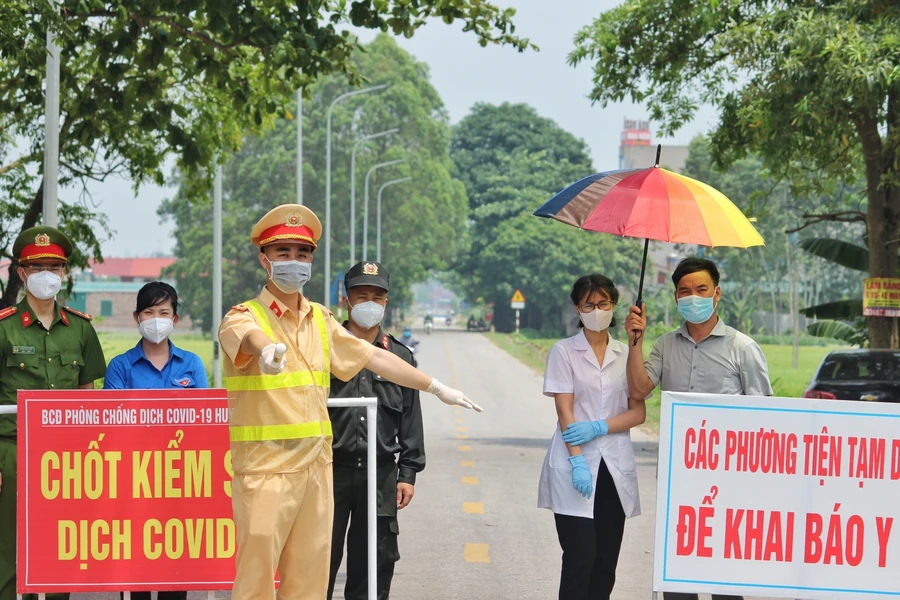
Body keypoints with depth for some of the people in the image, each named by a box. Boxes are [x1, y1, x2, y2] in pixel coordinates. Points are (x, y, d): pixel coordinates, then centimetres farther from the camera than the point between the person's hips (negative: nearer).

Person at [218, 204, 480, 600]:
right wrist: (267, 351, -54)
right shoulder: (244, 316, -5)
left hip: (317, 467, 6)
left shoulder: (319, 320, 16)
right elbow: (249, 337, -29)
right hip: (265, 468, -6)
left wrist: (437, 388, 25)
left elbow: (374, 358, 23)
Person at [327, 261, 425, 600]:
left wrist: (408, 473, 7)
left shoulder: (400, 357, 11)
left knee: (376, 561, 7)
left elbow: (411, 421, 12)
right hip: (331, 470, -3)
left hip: (380, 475, 3)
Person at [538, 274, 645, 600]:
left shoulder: (626, 354, 10)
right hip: (575, 466, -3)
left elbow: (638, 412, 5)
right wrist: (577, 462, -16)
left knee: (606, 561, 3)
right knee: (581, 557, -9)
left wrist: (598, 427, -11)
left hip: (615, 468, 3)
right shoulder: (564, 351, 1)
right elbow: (565, 411, -6)